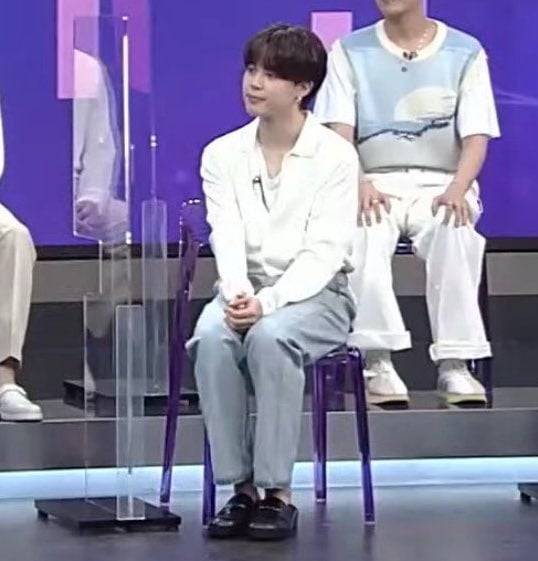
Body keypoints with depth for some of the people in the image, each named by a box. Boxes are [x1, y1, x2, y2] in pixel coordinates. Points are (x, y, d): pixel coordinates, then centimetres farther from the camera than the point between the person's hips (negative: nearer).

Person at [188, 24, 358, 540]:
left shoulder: (335, 157, -4)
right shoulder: (222, 154, 7)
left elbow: (323, 252, -12)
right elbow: (227, 238, -4)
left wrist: (269, 302, -27)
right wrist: (238, 295, -25)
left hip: (316, 295, -3)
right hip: (245, 294, 3)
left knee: (270, 337, -36)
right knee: (212, 338, -31)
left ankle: (277, 492, -30)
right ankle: (241, 487, -25)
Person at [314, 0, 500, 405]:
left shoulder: (465, 53, 10)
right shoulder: (349, 52, 11)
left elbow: (476, 137, 2)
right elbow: (339, 133, 0)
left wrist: (458, 189, -20)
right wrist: (358, 185, -21)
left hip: (441, 184, 0)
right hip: (375, 183, 0)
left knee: (454, 228, -36)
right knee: (365, 230, -35)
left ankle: (454, 364, -35)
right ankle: (378, 363, -36)